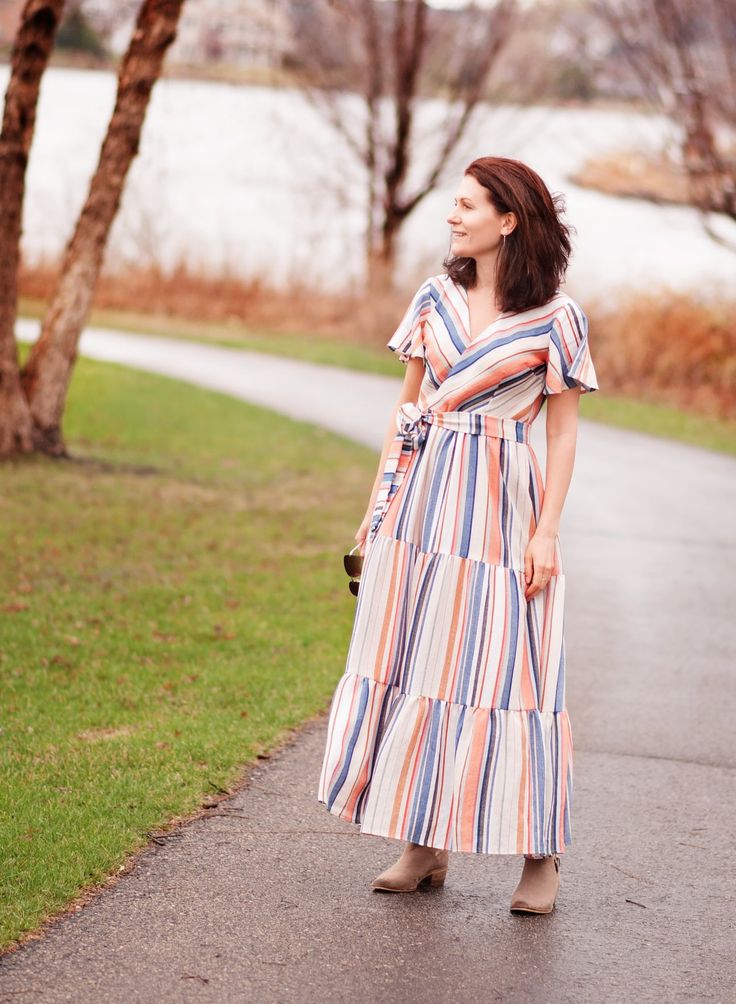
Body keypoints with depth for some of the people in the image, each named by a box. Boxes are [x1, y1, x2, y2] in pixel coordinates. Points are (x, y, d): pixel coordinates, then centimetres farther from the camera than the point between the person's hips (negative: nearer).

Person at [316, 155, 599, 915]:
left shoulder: (555, 318, -4)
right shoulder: (434, 298, 8)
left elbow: (562, 431, -2)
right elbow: (406, 404, 13)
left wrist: (547, 530, -8)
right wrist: (379, 501, 10)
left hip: (498, 508, -5)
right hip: (419, 500, 5)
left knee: (504, 673, -3)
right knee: (412, 667, 6)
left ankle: (541, 856, 8)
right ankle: (424, 845, 15)